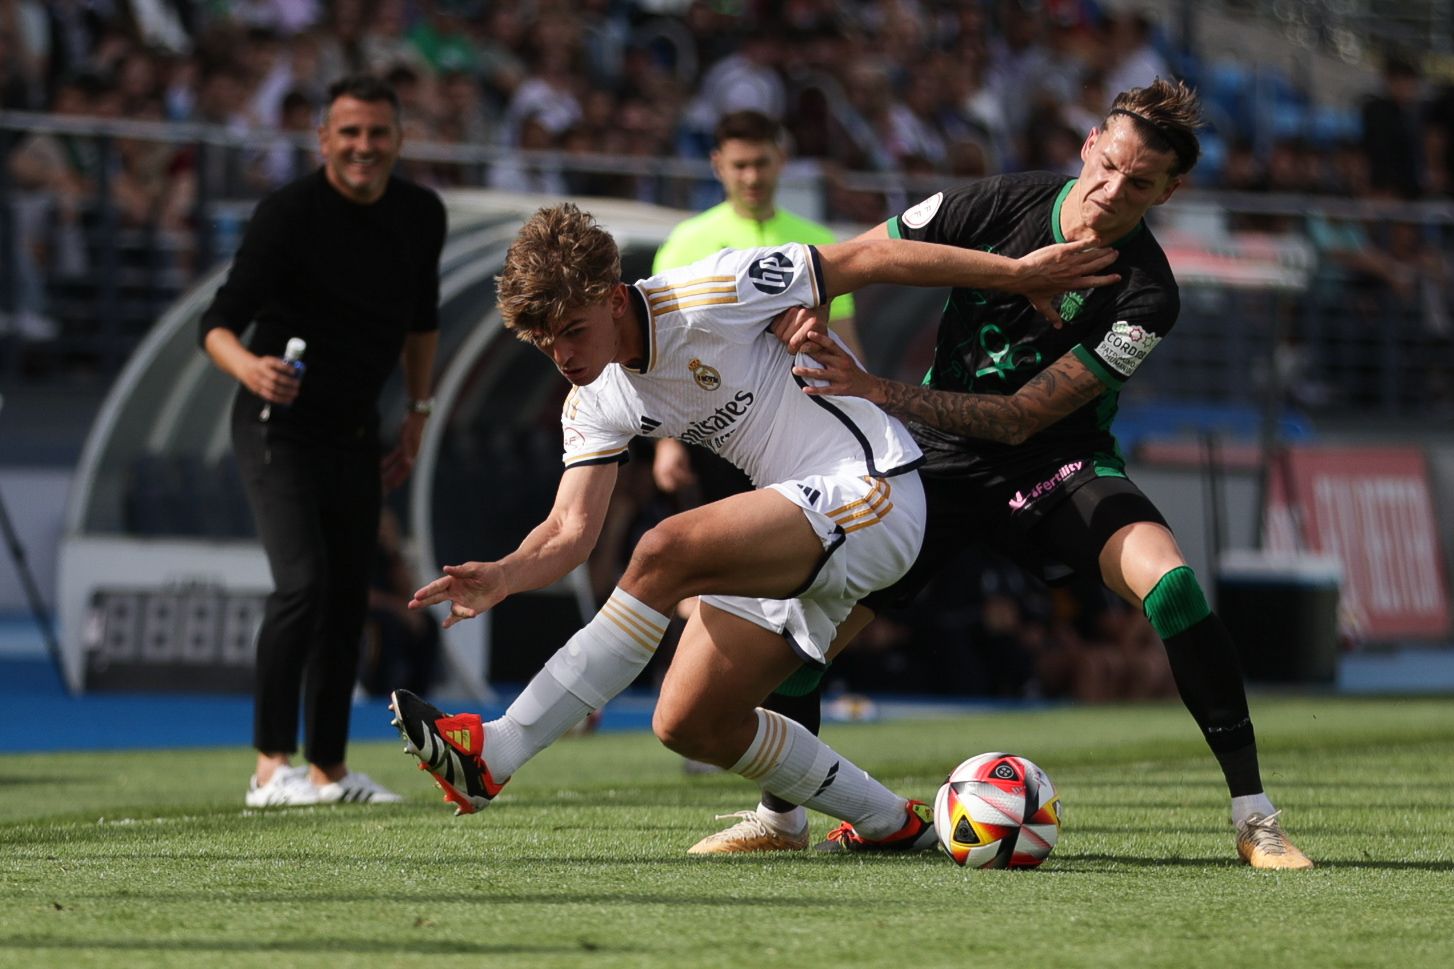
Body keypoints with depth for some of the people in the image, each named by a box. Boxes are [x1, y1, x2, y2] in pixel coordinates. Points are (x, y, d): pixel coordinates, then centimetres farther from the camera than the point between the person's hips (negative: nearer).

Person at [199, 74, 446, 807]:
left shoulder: (421, 216, 1)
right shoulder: (290, 213, -18)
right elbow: (219, 321, -21)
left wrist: (417, 414, 16)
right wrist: (247, 365, -42)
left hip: (356, 431, 6)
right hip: (279, 425, -6)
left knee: (348, 600, 8)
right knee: (303, 583, -20)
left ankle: (328, 768, 18)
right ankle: (271, 766, -17)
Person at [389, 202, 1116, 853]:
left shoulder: (708, 297, -16)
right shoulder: (595, 404, 5)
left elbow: (869, 259, -10)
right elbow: (572, 528, -1)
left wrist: (1019, 273, -6)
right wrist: (503, 577, -24)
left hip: (868, 491, -9)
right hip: (797, 535, 9)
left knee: (667, 552, -28)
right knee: (690, 723, 2)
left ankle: (492, 755, -30)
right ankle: (892, 824, 16)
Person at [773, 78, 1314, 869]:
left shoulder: (1145, 296, -20)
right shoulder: (1004, 204, -14)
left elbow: (1022, 417, -23)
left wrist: (883, 393, -32)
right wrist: (803, 309, -24)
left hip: (1056, 461, -2)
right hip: (936, 462, 2)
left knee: (1165, 576, -30)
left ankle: (1253, 816, -23)